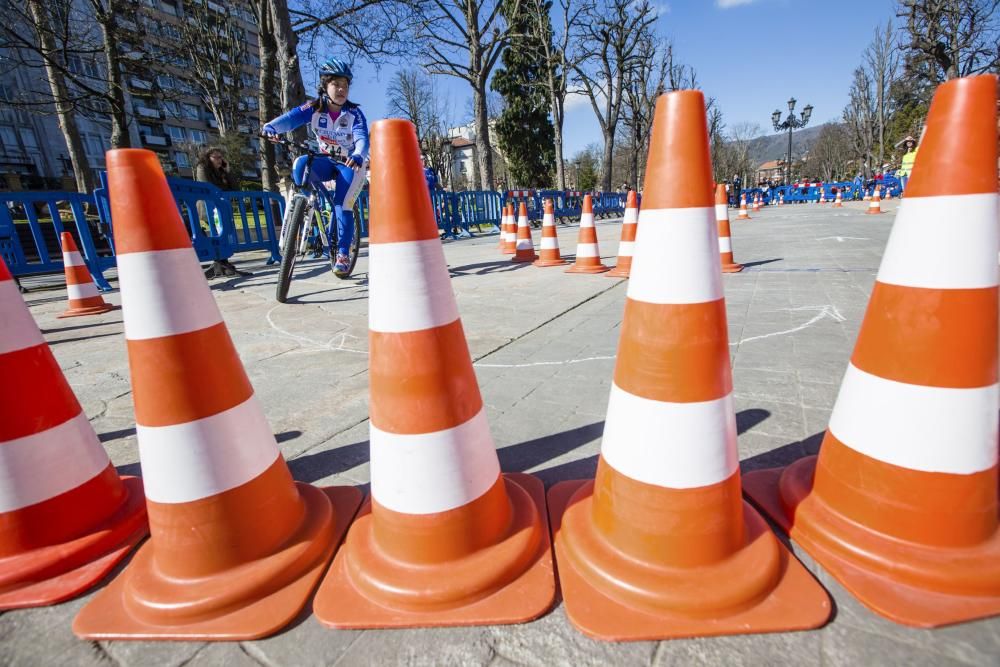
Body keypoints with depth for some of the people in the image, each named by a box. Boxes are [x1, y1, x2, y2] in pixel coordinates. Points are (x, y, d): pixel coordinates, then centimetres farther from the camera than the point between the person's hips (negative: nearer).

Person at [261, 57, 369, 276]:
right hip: (326, 161, 3)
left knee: (342, 204, -20)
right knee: (301, 164, -28)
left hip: (351, 164, -2)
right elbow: (291, 117, -25)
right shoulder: (314, 108, -10)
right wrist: (271, 127, -47)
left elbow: (362, 138, -32)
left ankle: (343, 253, -8)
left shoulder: (354, 113, -15)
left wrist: (358, 156, -56)